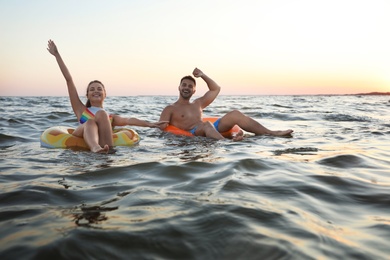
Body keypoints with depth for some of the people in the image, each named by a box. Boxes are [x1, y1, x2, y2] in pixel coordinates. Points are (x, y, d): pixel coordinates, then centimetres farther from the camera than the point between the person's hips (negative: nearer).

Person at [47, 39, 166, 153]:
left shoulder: (110, 117, 29)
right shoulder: (81, 110, 28)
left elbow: (128, 120, 9)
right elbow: (69, 80, 27)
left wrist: (149, 124, -9)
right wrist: (57, 55, 28)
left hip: (103, 141, 1)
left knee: (101, 114, -19)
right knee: (90, 123, -29)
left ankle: (109, 149, -42)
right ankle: (95, 148, -63)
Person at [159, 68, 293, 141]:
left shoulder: (197, 104, 26)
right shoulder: (170, 109, 10)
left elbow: (216, 89, 31)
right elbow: (161, 128, -2)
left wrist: (203, 76, 22)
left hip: (208, 130, 7)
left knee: (234, 114, -8)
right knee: (207, 124, -40)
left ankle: (272, 133, -16)